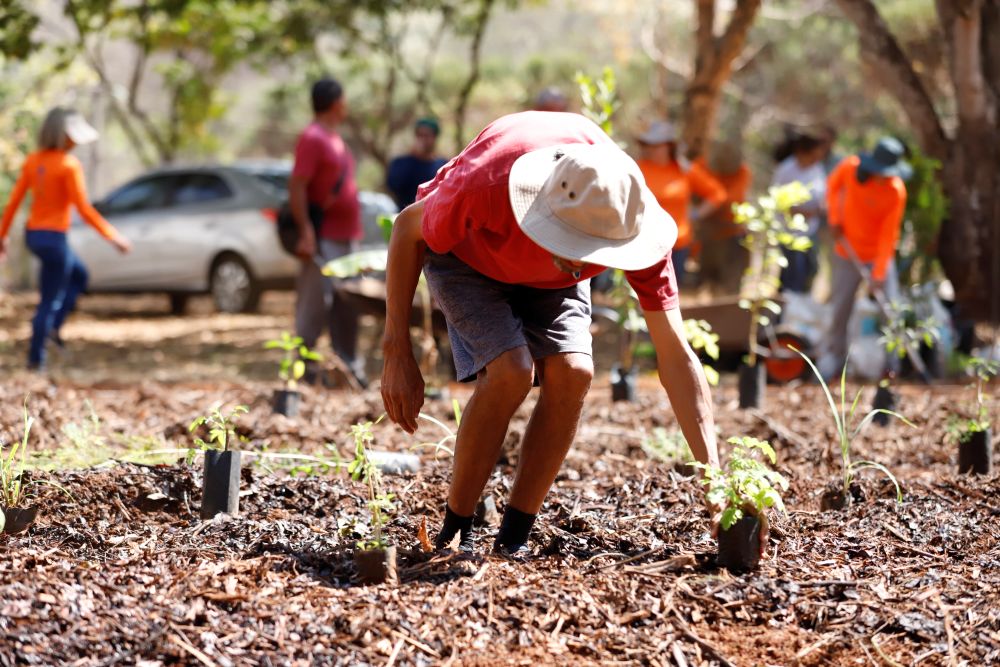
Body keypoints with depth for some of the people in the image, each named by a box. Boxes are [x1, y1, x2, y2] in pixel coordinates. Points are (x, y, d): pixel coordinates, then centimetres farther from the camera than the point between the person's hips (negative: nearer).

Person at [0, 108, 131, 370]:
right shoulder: (69, 165, -17)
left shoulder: (33, 161, 3)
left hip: (33, 235, 8)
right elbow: (84, 209, -18)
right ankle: (36, 357, 12)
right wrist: (114, 237, -11)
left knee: (79, 275, 28)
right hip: (54, 237, -8)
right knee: (50, 301, 5)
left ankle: (53, 326, 18)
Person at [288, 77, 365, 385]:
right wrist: (306, 231, -25)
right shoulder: (313, 138, -12)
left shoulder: (334, 138, 17)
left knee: (346, 307, 12)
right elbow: (296, 186, -19)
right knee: (314, 305, -7)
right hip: (324, 240, -10)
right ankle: (303, 367, -3)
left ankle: (348, 365, 19)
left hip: (346, 237, 10)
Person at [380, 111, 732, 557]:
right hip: (464, 252, -3)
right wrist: (397, 355, -22)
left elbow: (676, 357, -29)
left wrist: (713, 475, -36)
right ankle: (453, 534, -9)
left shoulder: (632, 223, -34)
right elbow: (407, 230, -21)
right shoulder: (486, 185, -44)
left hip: (546, 276, 3)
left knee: (572, 372, -22)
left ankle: (513, 539, -7)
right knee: (511, 371, -27)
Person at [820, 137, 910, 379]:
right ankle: (834, 357, 16)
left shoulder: (896, 192, -20)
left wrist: (879, 273, -22)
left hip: (878, 256, -2)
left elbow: (888, 234, -19)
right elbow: (833, 185, 9)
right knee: (840, 307, 5)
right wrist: (834, 218, -2)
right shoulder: (850, 168, -14)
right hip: (847, 254, 2)